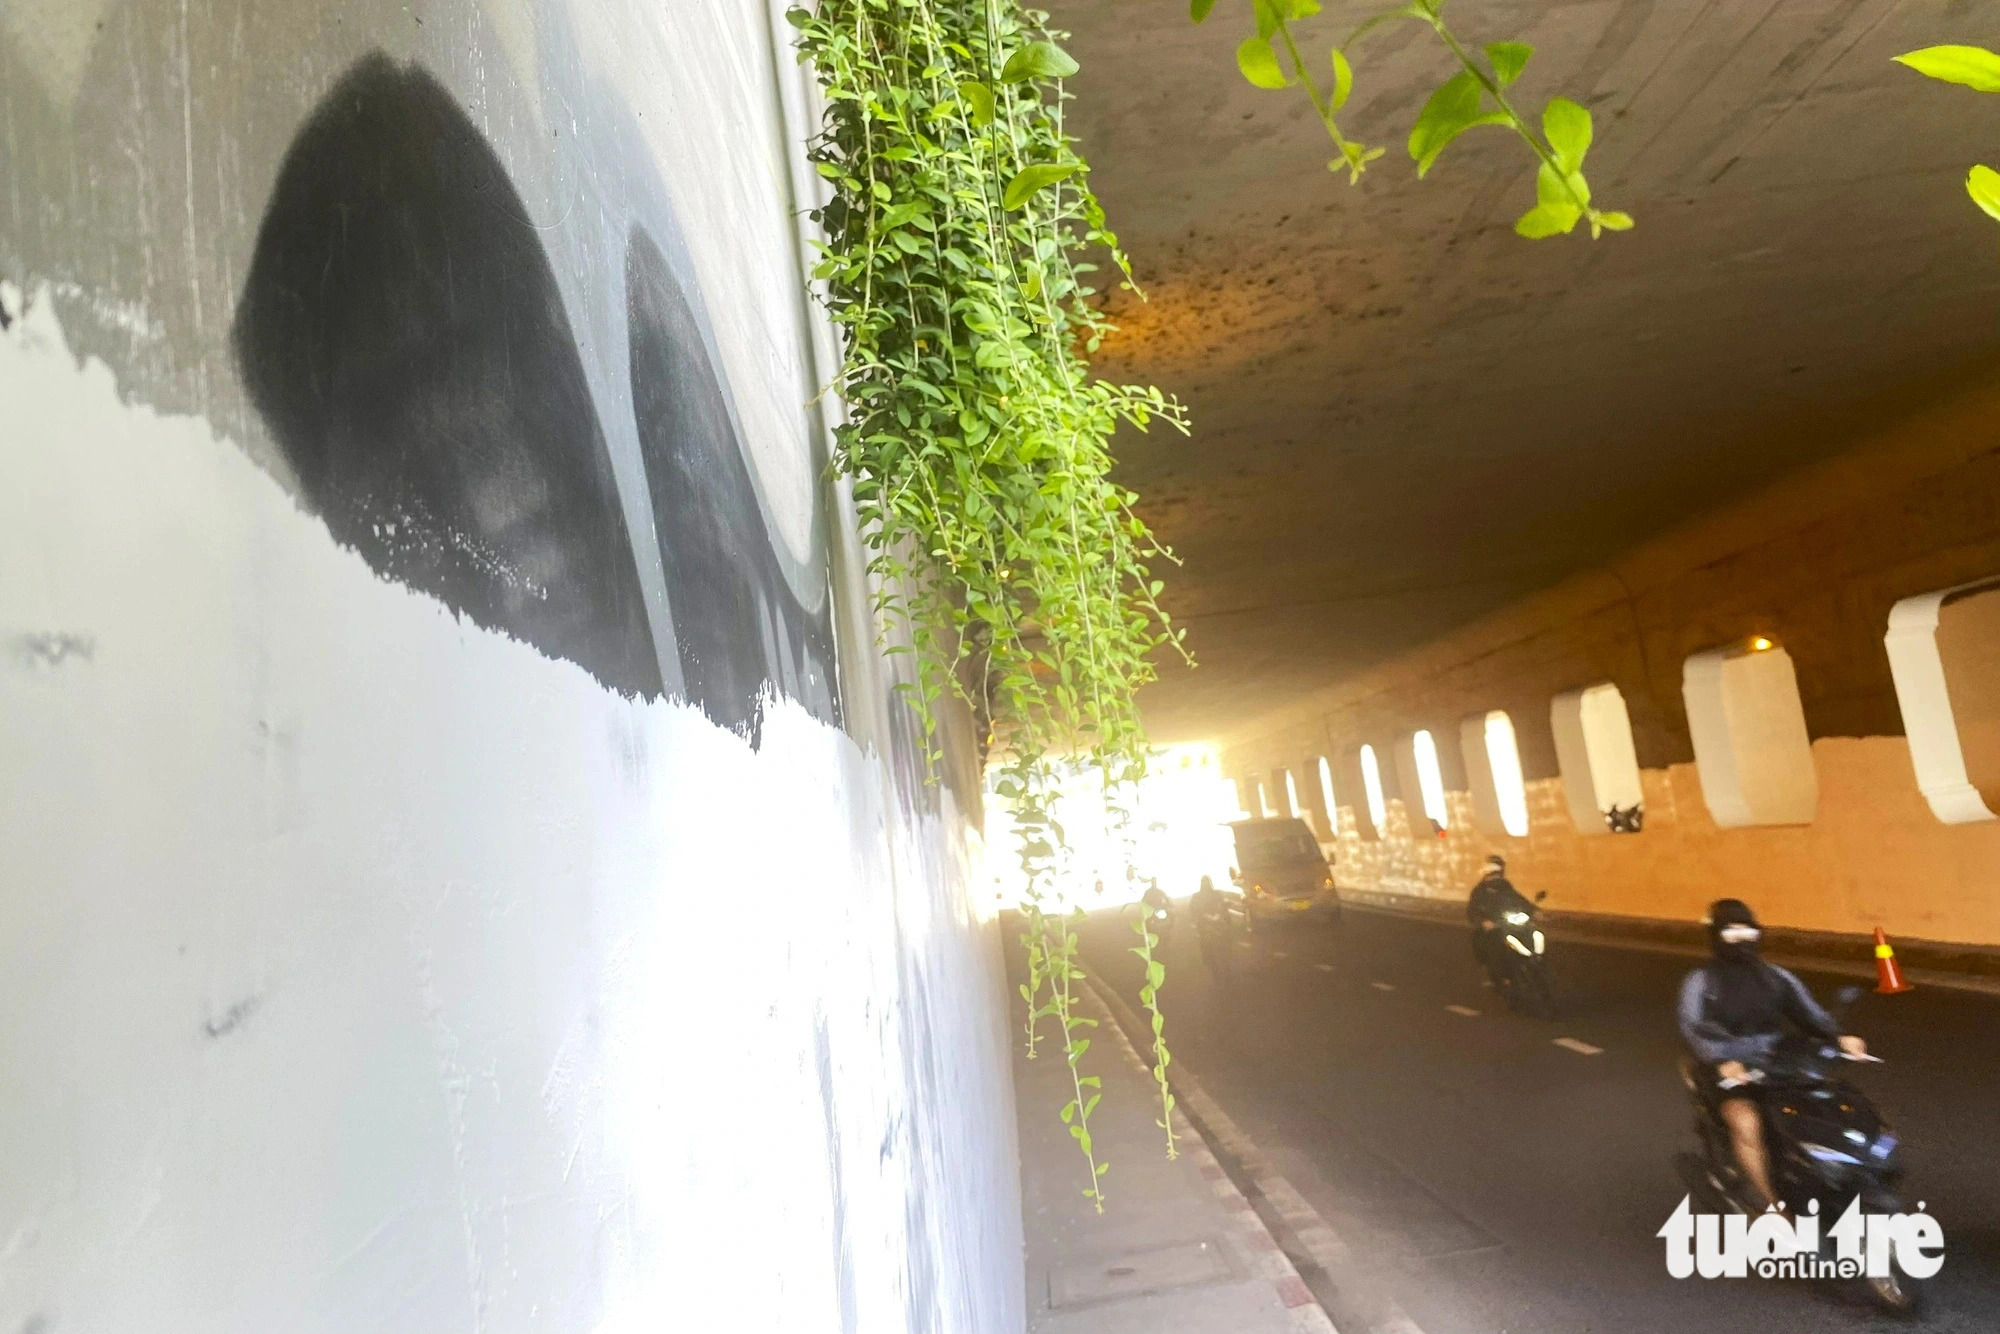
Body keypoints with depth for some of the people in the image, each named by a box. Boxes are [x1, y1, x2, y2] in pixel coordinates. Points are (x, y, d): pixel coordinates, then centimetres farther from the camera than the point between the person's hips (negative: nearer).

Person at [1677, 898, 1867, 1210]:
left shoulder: (1776, 977, 14)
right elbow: (1693, 1028, -17)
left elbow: (1808, 1012, 0)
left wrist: (1838, 1037, -22)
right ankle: (1772, 1205, -20)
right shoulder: (1701, 982, -1)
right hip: (1726, 1073, -5)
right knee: (1746, 1122, -32)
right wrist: (1721, 1061, -36)